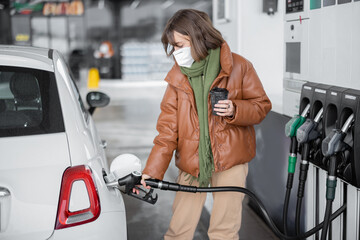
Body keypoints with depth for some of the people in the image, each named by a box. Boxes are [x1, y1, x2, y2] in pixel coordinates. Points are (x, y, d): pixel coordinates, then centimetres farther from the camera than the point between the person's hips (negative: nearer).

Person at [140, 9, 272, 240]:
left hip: (230, 160, -2)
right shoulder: (177, 76, 2)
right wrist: (152, 172, -8)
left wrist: (235, 110, -20)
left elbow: (261, 105, 1)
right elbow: (168, 128, 0)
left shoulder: (238, 67, -6)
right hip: (191, 164, 3)